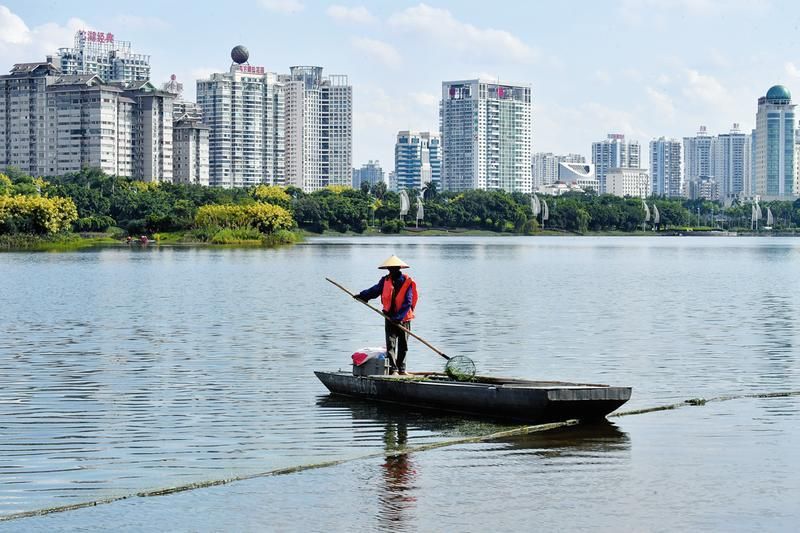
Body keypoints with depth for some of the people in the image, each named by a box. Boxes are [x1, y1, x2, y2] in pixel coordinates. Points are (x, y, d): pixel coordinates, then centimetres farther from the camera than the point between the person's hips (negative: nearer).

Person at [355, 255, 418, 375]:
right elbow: (374, 290, 13)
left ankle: (401, 369, 21)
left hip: (403, 319, -2)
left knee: (403, 346, 9)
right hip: (390, 318, 2)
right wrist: (362, 295, -1)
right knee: (390, 345, -9)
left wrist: (398, 317, -24)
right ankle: (393, 370, -12)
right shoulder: (385, 280, 2)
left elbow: (408, 303, -17)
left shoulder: (407, 282, -11)